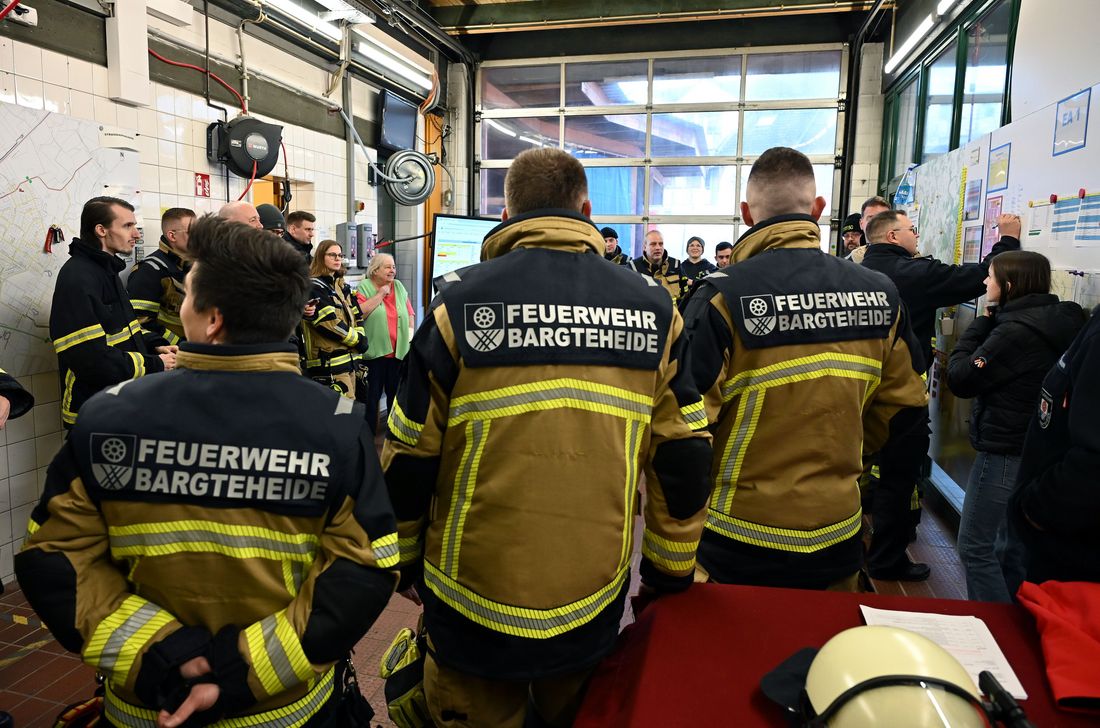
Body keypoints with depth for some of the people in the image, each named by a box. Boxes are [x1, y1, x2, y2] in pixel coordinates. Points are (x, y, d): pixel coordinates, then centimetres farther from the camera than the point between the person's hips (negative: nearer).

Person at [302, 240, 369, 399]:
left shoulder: (342, 286, 18)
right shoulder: (314, 288, -8)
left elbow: (356, 316, 17)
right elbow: (330, 323, -17)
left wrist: (360, 338, -2)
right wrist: (358, 340, -9)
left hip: (351, 358, 9)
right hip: (329, 362, -9)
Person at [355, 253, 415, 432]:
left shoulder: (399, 287, 10)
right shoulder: (364, 287, -3)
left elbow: (410, 313, 16)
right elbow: (359, 313, -18)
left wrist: (410, 330, 2)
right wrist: (380, 294, -13)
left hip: (398, 352, 4)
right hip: (374, 352, -4)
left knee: (395, 394, 14)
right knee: (372, 396, 4)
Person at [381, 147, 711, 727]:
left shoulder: (461, 300, -12)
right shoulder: (652, 308, -5)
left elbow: (408, 458, -8)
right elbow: (684, 459, -2)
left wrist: (404, 560, 9)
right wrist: (672, 572, 13)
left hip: (475, 604, -2)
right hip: (594, 607, 3)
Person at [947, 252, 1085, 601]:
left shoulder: (1016, 331, -22)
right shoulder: (1058, 321, 7)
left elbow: (961, 378, -16)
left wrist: (982, 321, -9)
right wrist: (990, 321, -1)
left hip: (1004, 452, -10)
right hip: (1036, 451, 10)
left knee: (975, 548, 1)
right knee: (1006, 547, 21)